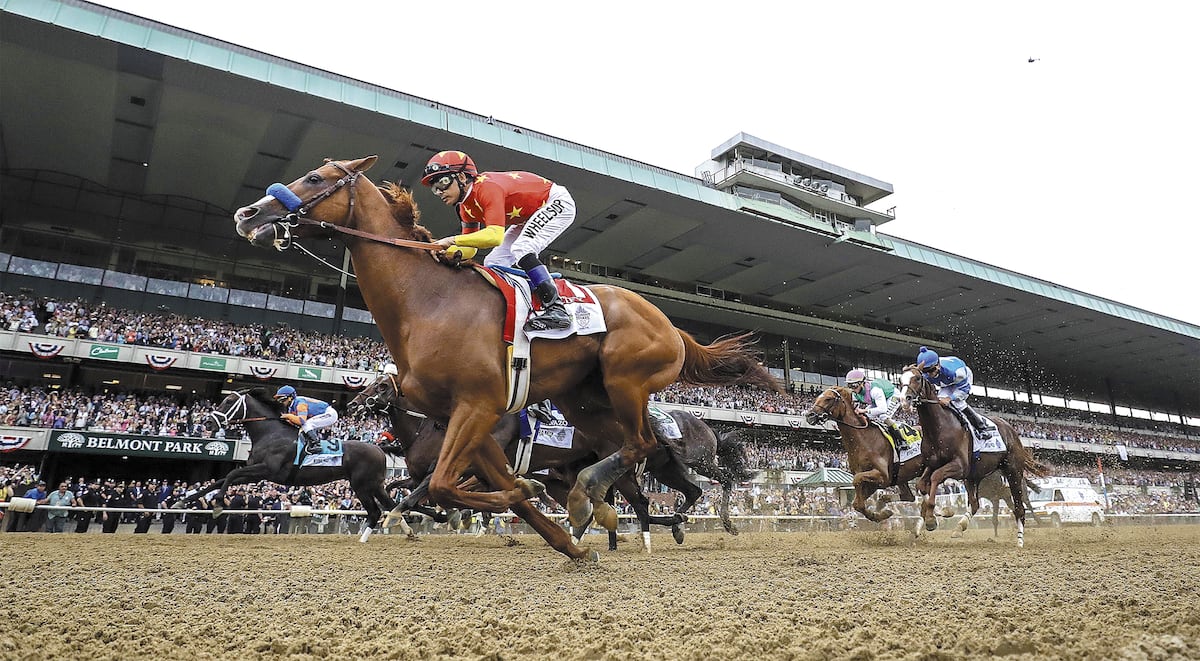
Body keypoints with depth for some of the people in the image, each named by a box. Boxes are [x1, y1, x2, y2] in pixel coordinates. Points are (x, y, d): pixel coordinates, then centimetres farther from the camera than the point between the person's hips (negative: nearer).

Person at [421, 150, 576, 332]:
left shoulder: (487, 187, -31)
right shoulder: (465, 207, -1)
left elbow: (495, 236, -43)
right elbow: (470, 249, 1)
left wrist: (453, 240, -44)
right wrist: (452, 252, -21)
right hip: (530, 216, 10)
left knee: (521, 248, -30)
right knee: (493, 263, 1)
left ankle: (556, 309, -29)